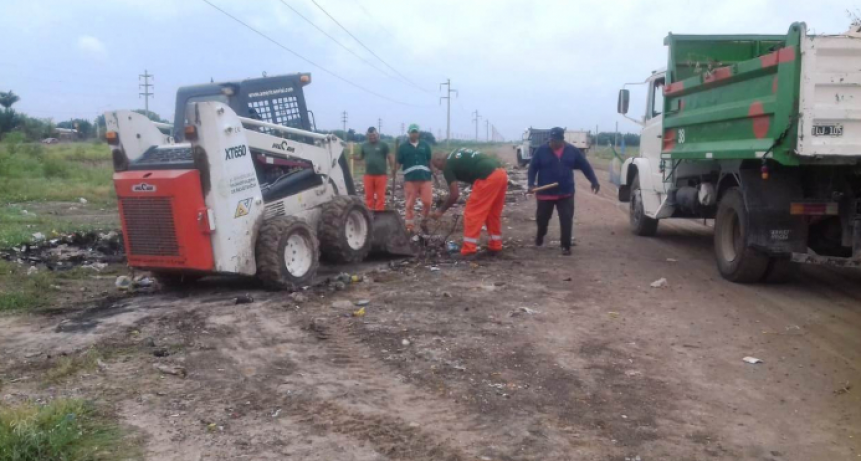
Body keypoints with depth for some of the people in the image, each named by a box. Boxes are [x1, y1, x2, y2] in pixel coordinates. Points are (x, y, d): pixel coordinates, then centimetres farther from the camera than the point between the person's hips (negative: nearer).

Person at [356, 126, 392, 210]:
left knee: (380, 196, -1)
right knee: (369, 196, 7)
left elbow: (389, 157, 0)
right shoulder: (364, 146, 11)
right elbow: (360, 157, 20)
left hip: (381, 175, -3)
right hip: (368, 175, 3)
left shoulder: (383, 145, 1)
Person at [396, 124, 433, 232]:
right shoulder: (403, 147, 6)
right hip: (410, 179, -1)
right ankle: (410, 227, 10)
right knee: (410, 204, 2)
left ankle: (424, 221, 19)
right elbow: (398, 163, 5)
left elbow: (430, 161, 15)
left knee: (427, 202, -5)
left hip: (425, 178, 1)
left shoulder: (425, 145, 11)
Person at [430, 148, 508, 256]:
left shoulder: (448, 166, 3)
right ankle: (495, 246, 27)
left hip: (488, 178, -9)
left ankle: (468, 250, 3)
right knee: (494, 213, 21)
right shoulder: (457, 154, 27)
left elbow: (455, 195, -1)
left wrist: (441, 211, 10)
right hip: (501, 173, 9)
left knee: (472, 213, 2)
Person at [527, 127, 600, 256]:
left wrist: (594, 181, 0)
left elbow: (585, 166, 5)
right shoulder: (541, 151, -5)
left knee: (566, 221, -4)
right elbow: (533, 167, -4)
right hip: (545, 193, 0)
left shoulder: (572, 151, 0)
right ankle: (540, 236, 42)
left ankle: (566, 246, 5)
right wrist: (531, 184, -17)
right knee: (542, 217, 13)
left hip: (566, 193, 0)